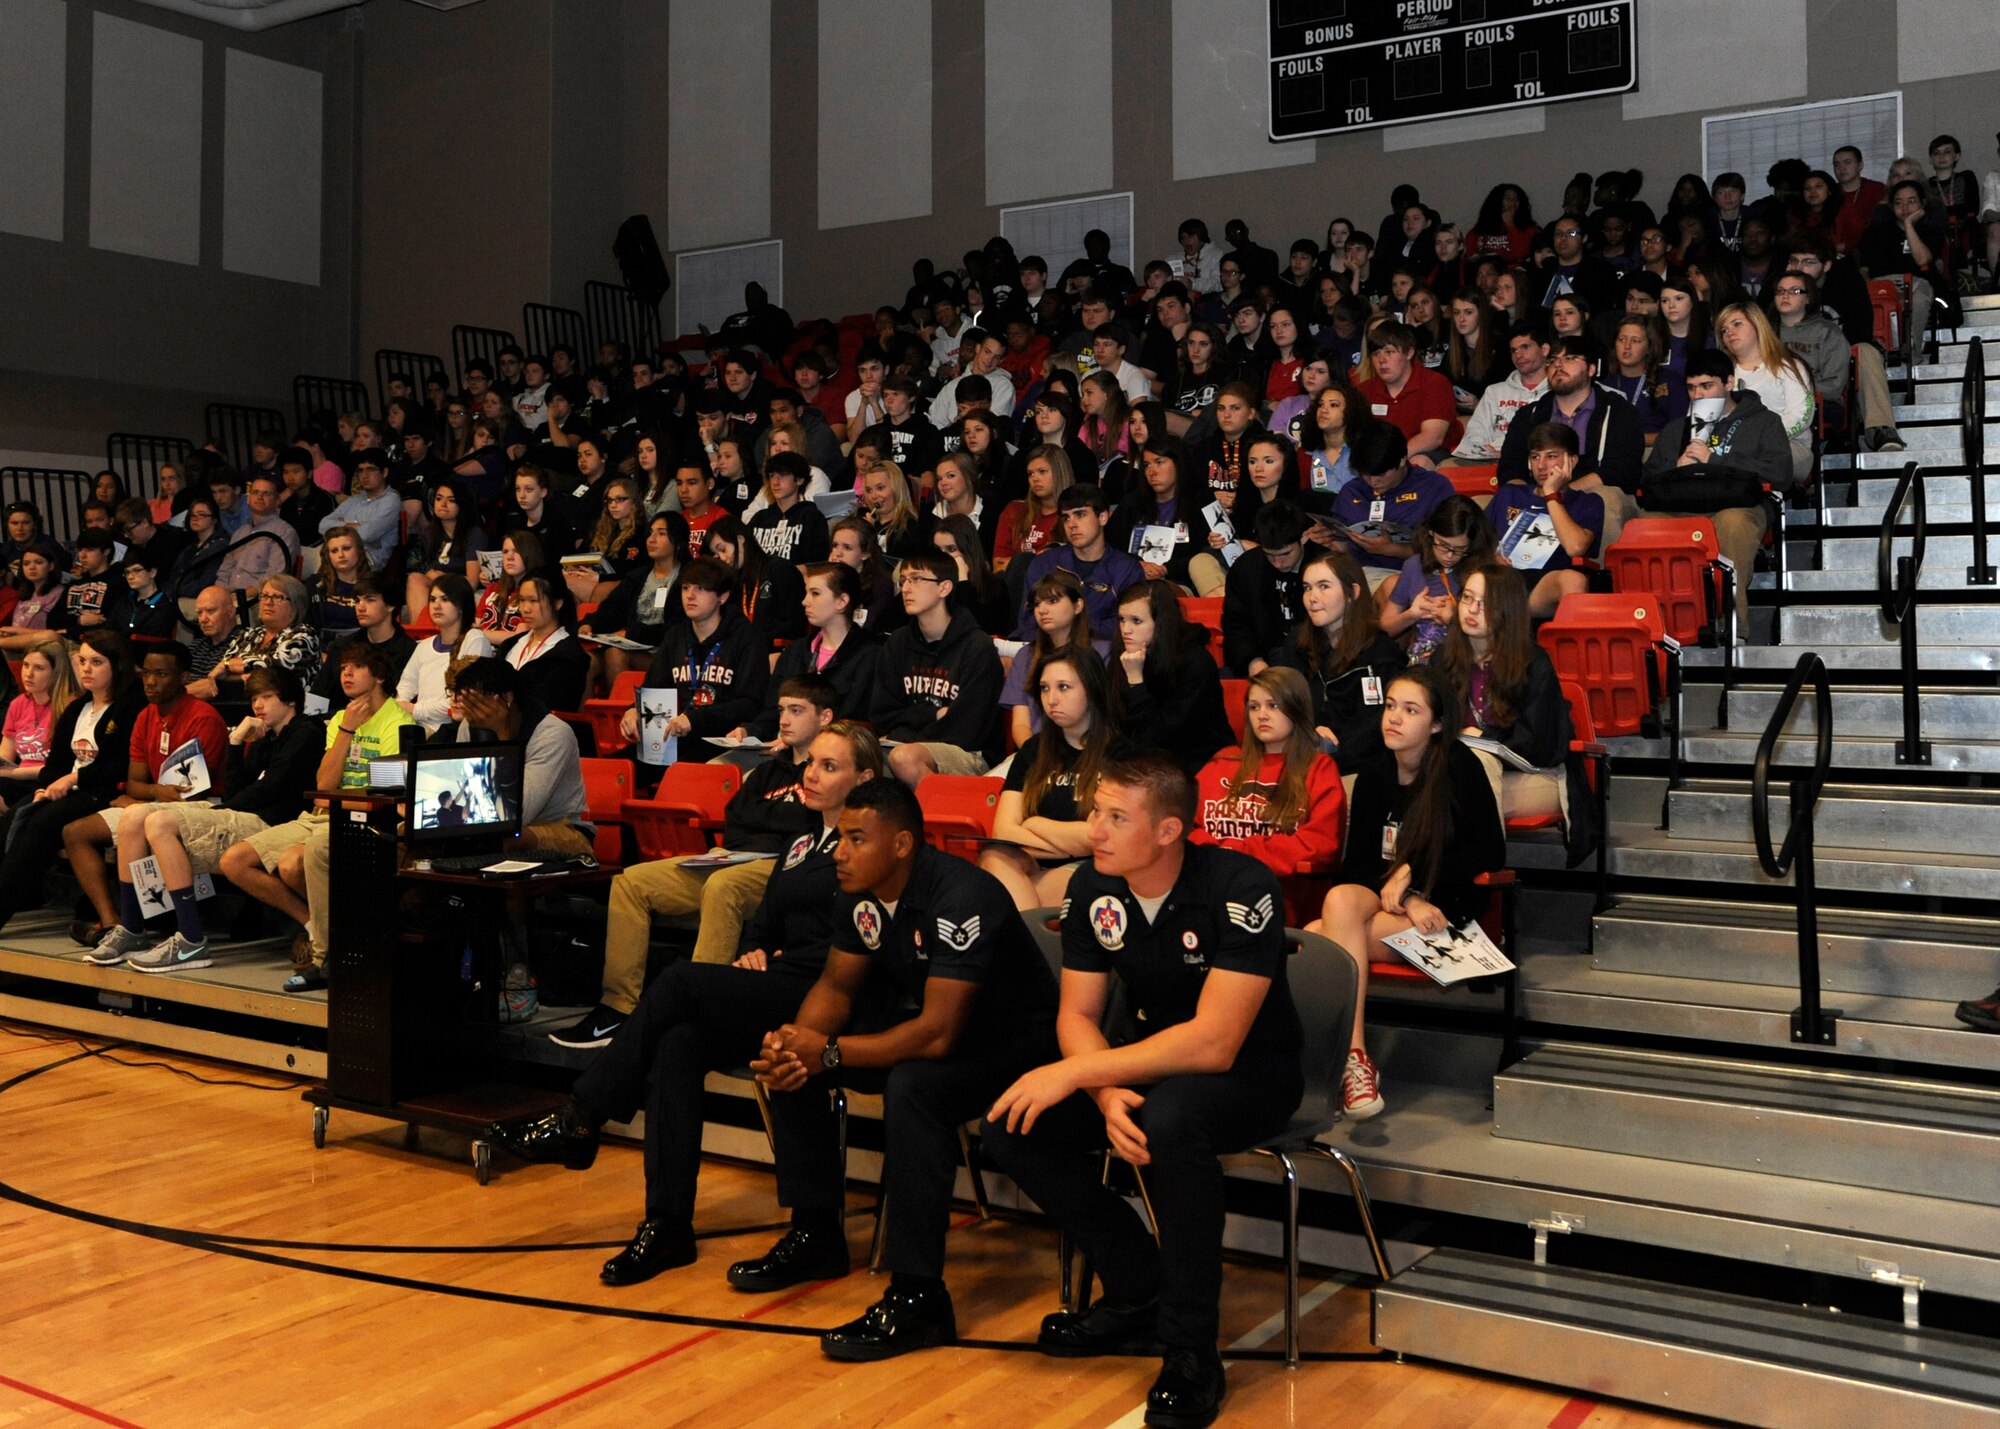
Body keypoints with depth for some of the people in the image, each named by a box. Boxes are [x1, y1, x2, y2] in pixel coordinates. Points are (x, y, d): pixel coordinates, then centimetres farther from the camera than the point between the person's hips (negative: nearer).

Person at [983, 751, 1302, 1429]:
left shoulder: (1240, 888, -27)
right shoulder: (1093, 886, -8)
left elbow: (1213, 1043, -32)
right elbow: (1077, 1014, -4)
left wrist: (1076, 1073, -31)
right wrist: (1107, 1096, -26)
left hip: (1252, 1070, -6)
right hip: (1155, 1061, 6)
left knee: (1168, 1119, -39)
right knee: (1008, 1124, -13)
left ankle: (1191, 1350, -20)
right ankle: (1140, 1292, 2)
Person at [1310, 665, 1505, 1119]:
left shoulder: (1460, 767, -5)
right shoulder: (1373, 771, 7)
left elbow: (1490, 852, -5)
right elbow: (1356, 861, 5)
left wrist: (1413, 872, -10)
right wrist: (1405, 898, -14)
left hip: (1443, 904, -5)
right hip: (1379, 893, 5)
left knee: (1318, 940, -28)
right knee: (1339, 900, -31)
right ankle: (1354, 1059, -31)